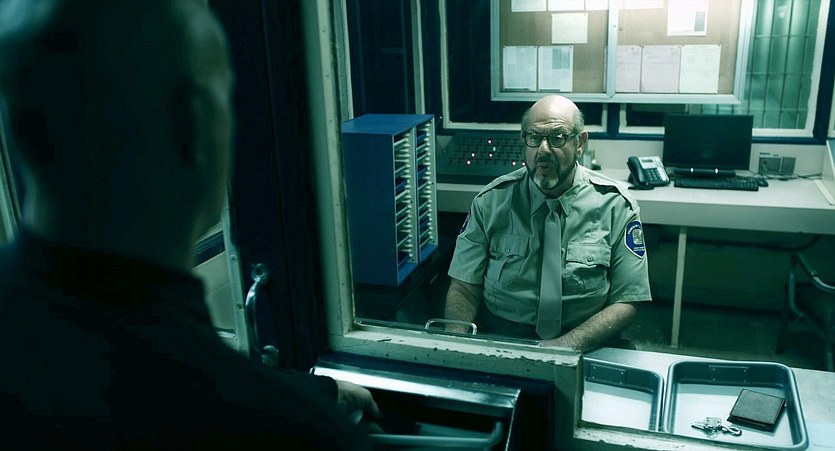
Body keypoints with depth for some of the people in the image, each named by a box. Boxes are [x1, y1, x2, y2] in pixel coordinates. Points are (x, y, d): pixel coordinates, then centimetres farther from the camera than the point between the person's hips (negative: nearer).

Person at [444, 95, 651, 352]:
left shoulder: (616, 207, 0)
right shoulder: (491, 201, 2)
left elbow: (625, 304, -2)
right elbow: (463, 288, 2)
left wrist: (565, 346, -18)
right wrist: (456, 342, -19)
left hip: (584, 348, 1)